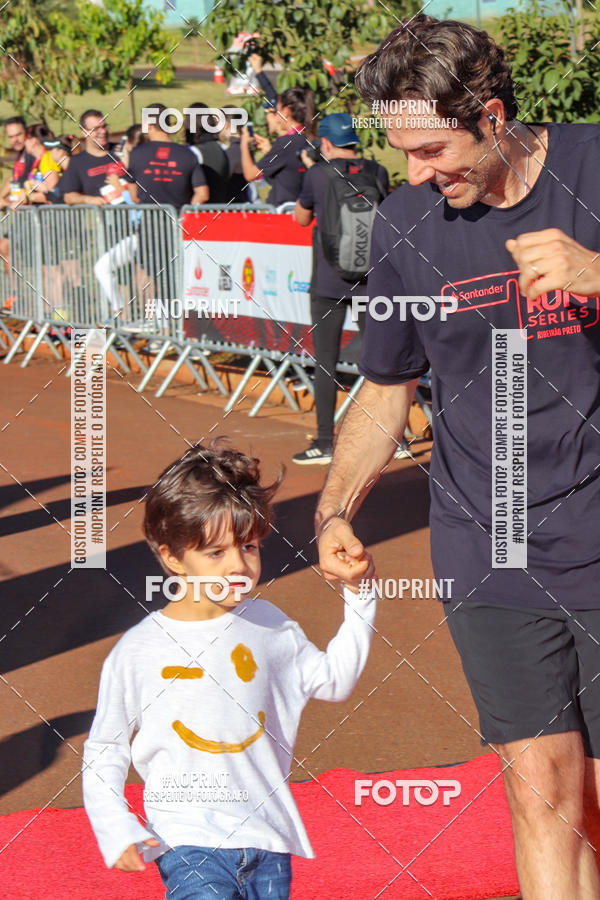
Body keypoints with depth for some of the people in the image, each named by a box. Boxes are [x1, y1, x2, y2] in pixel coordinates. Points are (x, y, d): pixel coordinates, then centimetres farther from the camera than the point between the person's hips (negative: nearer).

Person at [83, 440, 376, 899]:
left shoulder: (267, 624, 5)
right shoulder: (138, 652, -6)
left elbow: (334, 679, 20)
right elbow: (103, 752, 2)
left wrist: (359, 598, 12)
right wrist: (116, 831, -9)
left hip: (268, 840, 4)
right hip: (189, 844, -4)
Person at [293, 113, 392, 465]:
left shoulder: (318, 175, -7)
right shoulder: (377, 172, 2)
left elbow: (302, 218, 9)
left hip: (329, 283, -4)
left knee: (325, 362, -1)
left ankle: (325, 444, -1)